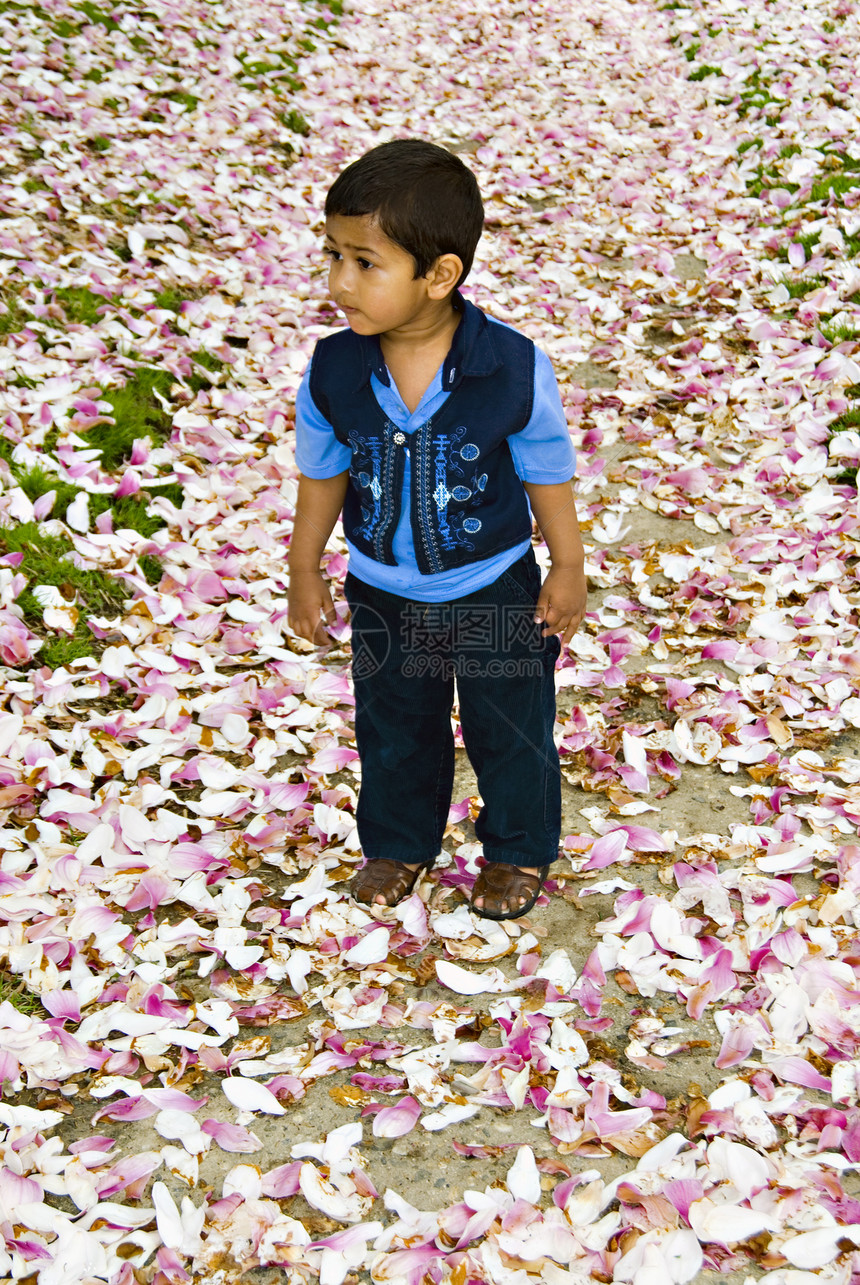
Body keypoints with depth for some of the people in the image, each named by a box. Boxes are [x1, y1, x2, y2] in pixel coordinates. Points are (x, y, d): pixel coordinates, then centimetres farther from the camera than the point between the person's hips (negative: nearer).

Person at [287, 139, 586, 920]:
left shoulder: (514, 369, -26)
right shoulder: (333, 371, -18)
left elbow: (548, 473, -10)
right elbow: (322, 475, -1)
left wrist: (567, 569, -1)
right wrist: (304, 571, 7)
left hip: (495, 591, -2)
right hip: (383, 597, 2)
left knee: (510, 731, 17)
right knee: (394, 733, 22)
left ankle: (519, 848, 44)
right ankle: (398, 842, 49)